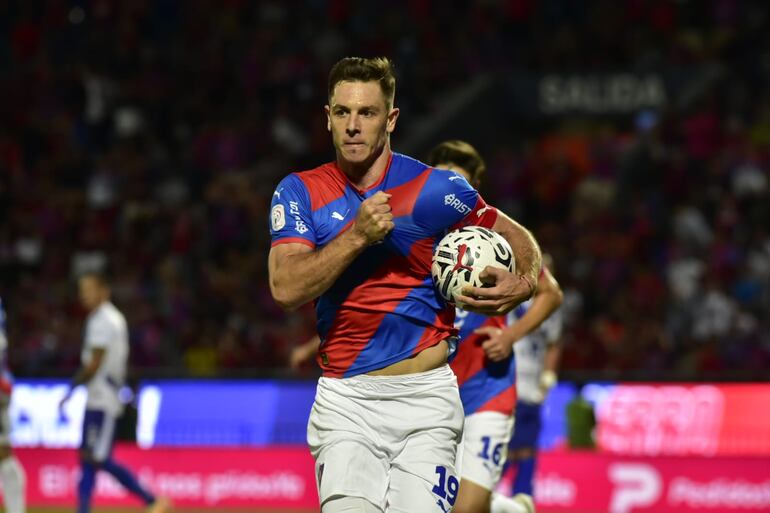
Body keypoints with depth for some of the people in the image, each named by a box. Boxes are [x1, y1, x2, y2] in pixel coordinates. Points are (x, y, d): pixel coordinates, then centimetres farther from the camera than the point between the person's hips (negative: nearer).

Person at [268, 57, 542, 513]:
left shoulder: (435, 189, -1)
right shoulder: (300, 192, 4)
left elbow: (518, 239, 10)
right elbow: (286, 289, -8)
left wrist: (523, 285, -11)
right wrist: (358, 234, -16)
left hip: (425, 397, -1)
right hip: (344, 401, 1)